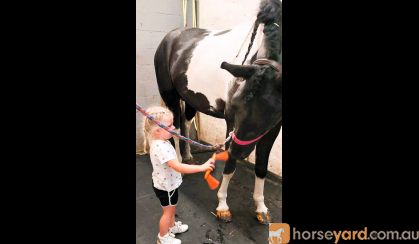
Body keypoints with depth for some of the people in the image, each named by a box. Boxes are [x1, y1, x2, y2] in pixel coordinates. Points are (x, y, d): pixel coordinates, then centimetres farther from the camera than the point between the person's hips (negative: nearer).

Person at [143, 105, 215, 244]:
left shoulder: (160, 141, -5)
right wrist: (202, 167, -41)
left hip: (168, 183, 9)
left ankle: (172, 226, 52)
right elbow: (179, 167, -42)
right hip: (165, 186, -9)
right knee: (168, 212, 14)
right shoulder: (161, 147, -37)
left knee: (172, 208, 28)